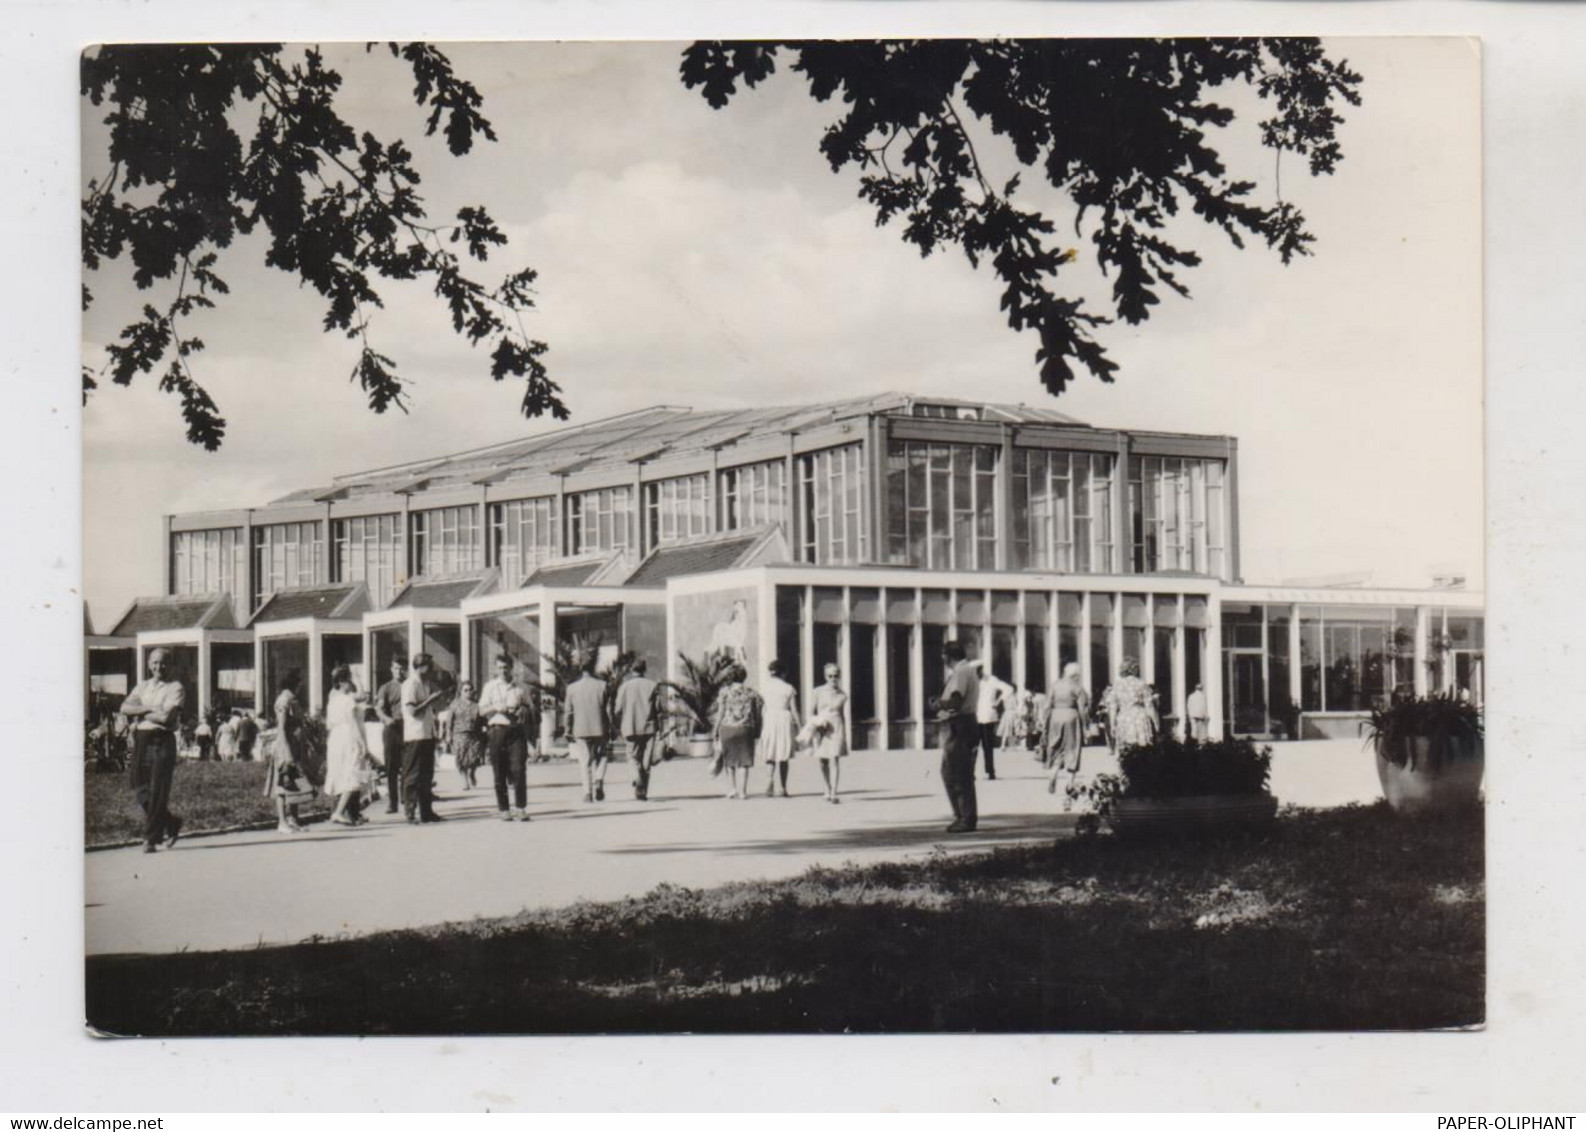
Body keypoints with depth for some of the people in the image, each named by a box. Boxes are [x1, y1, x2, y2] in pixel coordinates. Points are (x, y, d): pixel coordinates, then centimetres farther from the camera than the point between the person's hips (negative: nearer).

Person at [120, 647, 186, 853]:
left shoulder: (175, 688, -2)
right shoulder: (143, 687, 17)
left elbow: (166, 717, -15)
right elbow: (125, 708, 2)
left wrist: (140, 714, -4)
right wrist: (148, 708, -11)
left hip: (162, 742, -6)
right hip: (140, 741, 6)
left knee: (157, 793, -5)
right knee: (141, 790, 6)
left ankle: (151, 838, 2)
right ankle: (171, 824, 25)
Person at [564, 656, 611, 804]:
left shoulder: (572, 688, 1)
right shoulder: (602, 685, -3)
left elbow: (569, 712, 3)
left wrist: (569, 732, 10)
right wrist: (612, 730, 4)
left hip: (580, 731, 1)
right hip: (600, 729, -1)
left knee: (585, 763, 5)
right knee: (600, 757, 15)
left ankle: (588, 793, 1)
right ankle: (599, 781, -7)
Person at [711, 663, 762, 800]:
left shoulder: (725, 692, 0)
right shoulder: (751, 692, 6)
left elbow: (720, 713, -2)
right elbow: (758, 713, 4)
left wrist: (715, 732, 3)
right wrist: (757, 732, 10)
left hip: (727, 728, -1)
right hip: (745, 728, 1)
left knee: (729, 760, 14)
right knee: (743, 761, 5)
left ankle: (734, 788, 13)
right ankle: (742, 790, 1)